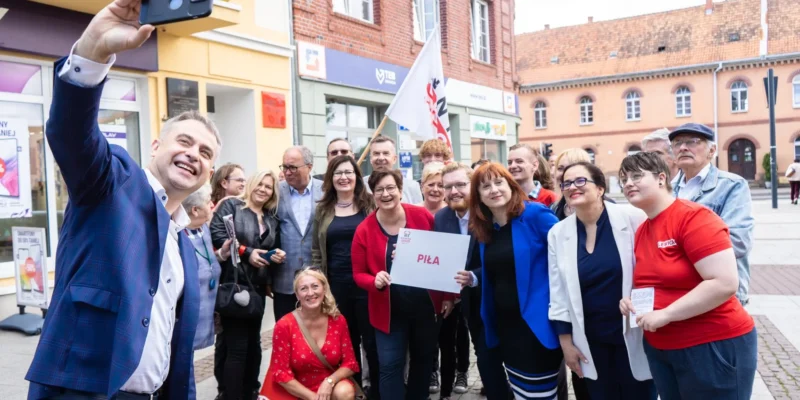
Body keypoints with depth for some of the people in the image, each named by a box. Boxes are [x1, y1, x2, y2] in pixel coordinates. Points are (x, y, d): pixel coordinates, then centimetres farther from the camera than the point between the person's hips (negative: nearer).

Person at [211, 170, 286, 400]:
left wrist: (278, 256, -3)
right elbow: (216, 235, -14)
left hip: (258, 287, 7)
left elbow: (275, 250, 20)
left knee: (253, 342, 15)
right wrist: (246, 252, -17)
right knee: (237, 346, -7)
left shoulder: (272, 219, 14)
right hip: (233, 285, -7)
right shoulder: (231, 206, -2)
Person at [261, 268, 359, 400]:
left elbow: (350, 363, -2)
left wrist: (330, 381, -20)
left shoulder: (338, 320, -6)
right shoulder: (284, 325, -13)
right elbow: (281, 373, -10)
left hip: (329, 388, 2)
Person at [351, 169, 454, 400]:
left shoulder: (422, 217, -8)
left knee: (424, 360, 18)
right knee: (390, 366, -1)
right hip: (389, 310, -1)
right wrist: (375, 281, -24)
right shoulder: (364, 230, -8)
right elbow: (358, 274, -2)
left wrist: (448, 295, 0)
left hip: (427, 304, 2)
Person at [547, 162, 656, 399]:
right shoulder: (558, 233, 0)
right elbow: (558, 292, 4)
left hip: (633, 333, -2)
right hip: (590, 340, 3)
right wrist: (566, 341, 4)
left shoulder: (632, 218, -10)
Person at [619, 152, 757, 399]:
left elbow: (725, 283, -24)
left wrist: (665, 314, -23)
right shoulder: (641, 231, 7)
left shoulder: (694, 218, -16)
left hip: (713, 346, -7)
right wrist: (631, 300, 1)